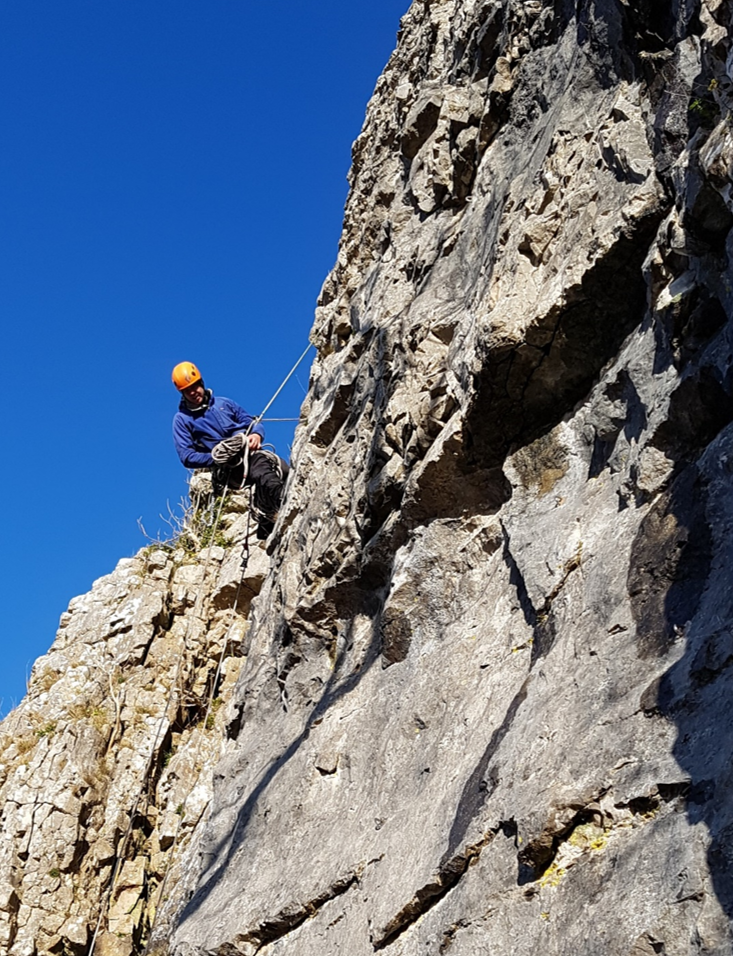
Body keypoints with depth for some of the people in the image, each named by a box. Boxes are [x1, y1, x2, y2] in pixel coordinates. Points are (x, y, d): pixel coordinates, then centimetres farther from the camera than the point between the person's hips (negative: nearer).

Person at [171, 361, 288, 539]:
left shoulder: (223, 403, 25)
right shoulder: (182, 419, 14)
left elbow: (252, 423, 23)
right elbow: (186, 457, 5)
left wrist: (257, 434, -2)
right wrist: (216, 458, -9)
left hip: (251, 450, 4)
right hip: (228, 467, -4)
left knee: (283, 470, -28)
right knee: (263, 472, -36)